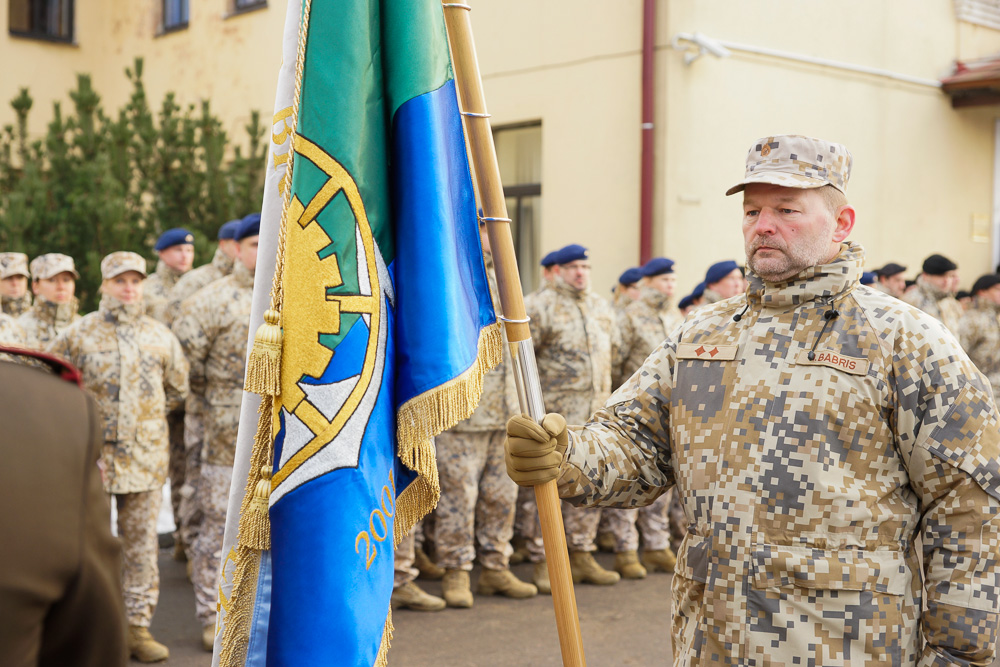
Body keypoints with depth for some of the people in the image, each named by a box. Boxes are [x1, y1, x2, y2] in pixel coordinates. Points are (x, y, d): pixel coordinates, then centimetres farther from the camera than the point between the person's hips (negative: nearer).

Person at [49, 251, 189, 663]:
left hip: (146, 456, 2)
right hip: (94, 454, -2)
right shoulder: (79, 334, 0)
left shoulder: (159, 336, 7)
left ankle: (138, 625, 15)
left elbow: (178, 387, 21)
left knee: (141, 544, 6)